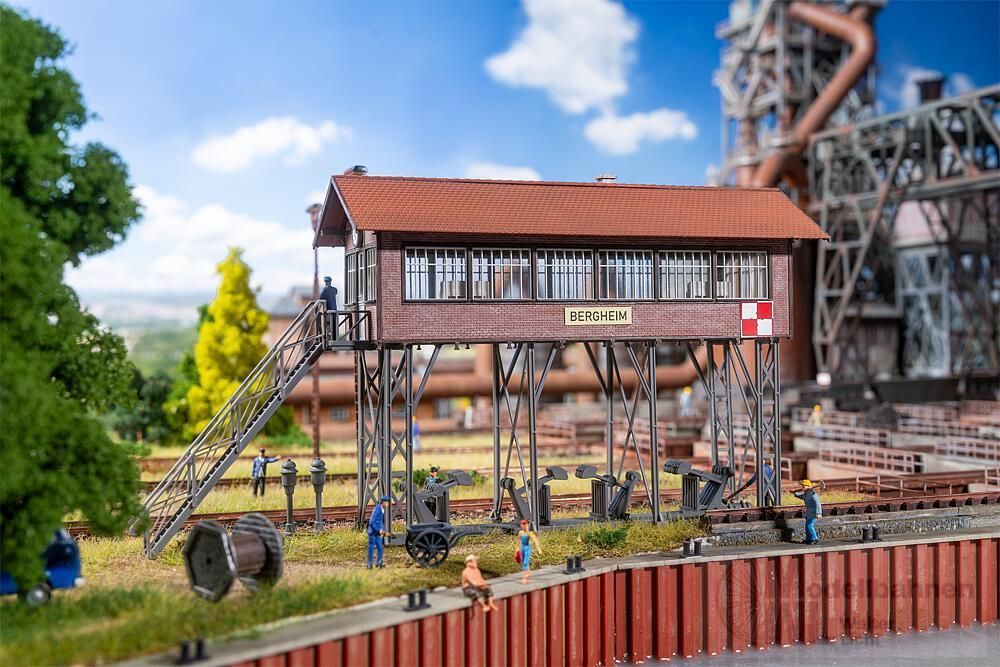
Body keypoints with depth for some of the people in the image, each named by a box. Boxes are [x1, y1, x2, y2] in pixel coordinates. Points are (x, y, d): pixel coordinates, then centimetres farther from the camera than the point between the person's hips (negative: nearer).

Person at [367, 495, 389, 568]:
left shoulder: (383, 510, 5)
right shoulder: (376, 510, -21)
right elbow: (371, 523, -24)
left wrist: (382, 529, 3)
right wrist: (378, 530, -20)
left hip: (378, 533, 7)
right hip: (372, 532, -7)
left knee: (380, 548, 4)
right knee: (371, 549, 1)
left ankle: (378, 563, 13)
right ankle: (370, 564, 10)